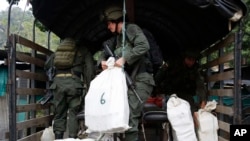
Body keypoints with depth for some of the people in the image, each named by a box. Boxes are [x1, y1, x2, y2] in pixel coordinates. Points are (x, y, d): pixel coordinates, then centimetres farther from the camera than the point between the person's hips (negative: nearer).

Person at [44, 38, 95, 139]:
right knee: (73, 113, 0)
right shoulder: (83, 51, 16)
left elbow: (47, 66, 24)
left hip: (58, 82, 3)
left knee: (59, 114, 9)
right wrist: (88, 87, 4)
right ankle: (72, 137, -6)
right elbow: (89, 70, 6)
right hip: (74, 82, -3)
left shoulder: (57, 51, 28)